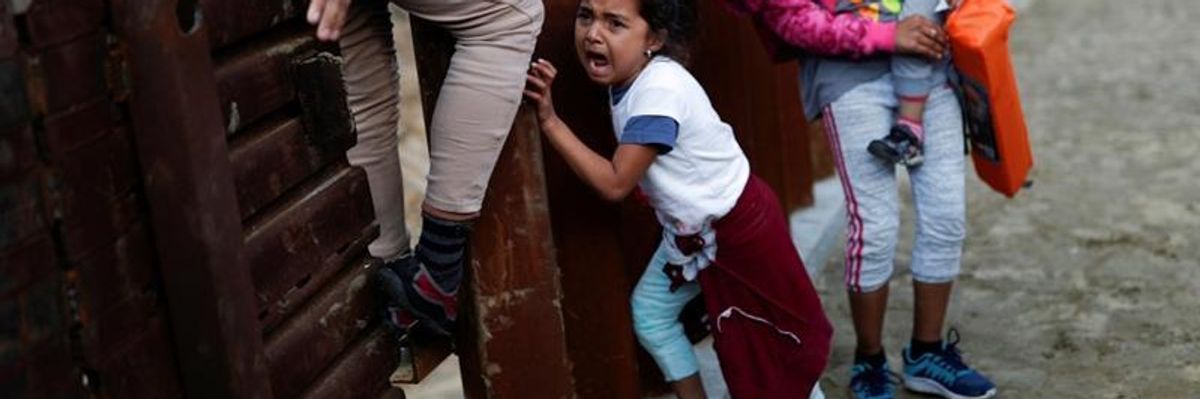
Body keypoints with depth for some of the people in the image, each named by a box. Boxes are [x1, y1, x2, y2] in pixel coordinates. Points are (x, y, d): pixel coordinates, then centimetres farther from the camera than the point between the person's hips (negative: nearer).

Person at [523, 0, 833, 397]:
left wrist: (549, 120, -30)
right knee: (649, 313, 14)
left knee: (772, 334, 8)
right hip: (691, 230, 9)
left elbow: (614, 183, -30)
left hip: (737, 225, -9)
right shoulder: (630, 77, -6)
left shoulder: (658, 90, -33)